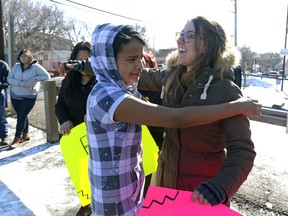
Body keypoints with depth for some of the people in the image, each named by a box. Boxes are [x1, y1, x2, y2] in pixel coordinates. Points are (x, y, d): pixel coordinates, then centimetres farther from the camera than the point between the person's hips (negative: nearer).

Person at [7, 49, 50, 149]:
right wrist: (19, 83, -19)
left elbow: (47, 76, -14)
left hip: (29, 97, -4)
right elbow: (9, 78, -2)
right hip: (15, 96, 4)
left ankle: (17, 139, 3)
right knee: (22, 115, 14)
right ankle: (25, 135, 30)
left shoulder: (35, 66, -10)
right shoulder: (16, 66, 1)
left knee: (21, 116, -6)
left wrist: (35, 79, -24)